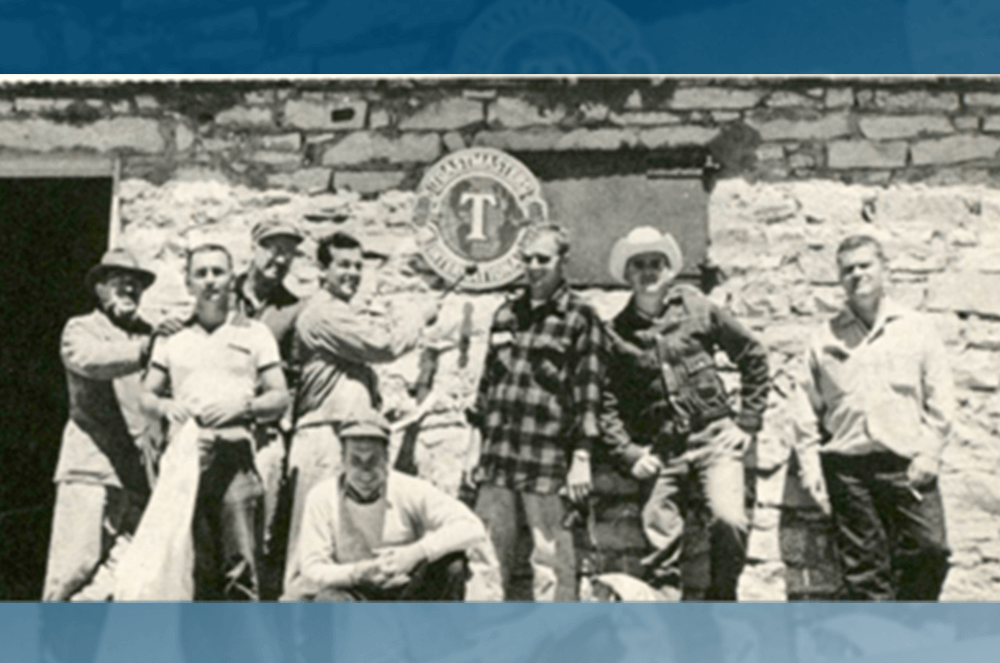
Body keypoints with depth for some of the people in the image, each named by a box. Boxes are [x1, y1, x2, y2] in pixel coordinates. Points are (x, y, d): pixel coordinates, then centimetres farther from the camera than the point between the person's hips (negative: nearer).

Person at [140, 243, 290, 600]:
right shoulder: (172, 338, 18)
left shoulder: (254, 333, 12)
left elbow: (280, 397, 7)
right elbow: (146, 394, 17)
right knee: (194, 568, 1)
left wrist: (244, 405, -12)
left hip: (235, 455, -2)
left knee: (241, 566, -11)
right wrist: (166, 406, -5)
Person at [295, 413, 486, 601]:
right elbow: (312, 574, -13)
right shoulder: (322, 498, -10)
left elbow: (472, 529, -20)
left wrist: (415, 553, -32)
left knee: (453, 564, -27)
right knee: (329, 599, -35)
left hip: (410, 595, 1)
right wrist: (360, 572, -32)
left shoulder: (410, 490, -11)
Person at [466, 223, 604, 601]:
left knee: (551, 562, -3)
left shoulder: (580, 318, 0)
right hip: (497, 458, 5)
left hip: (548, 461, -5)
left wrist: (582, 457, -10)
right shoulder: (506, 315, 16)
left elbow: (589, 390, -4)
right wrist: (480, 440, 17)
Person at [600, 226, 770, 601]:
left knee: (729, 520, -20)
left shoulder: (696, 309, 3)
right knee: (660, 539, 0)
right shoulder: (616, 333, 5)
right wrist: (628, 454, -6)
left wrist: (747, 422, 5)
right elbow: (608, 404, 4)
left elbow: (753, 356, 10)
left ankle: (720, 600, 1)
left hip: (714, 439, -1)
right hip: (660, 452, 2)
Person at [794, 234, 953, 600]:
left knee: (930, 548, -8)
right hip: (848, 465, 1)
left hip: (907, 464, -1)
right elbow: (809, 410, 11)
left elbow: (940, 398, 6)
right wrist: (810, 463, 3)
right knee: (862, 565, 4)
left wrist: (929, 452, -3)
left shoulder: (916, 328, 8)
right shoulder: (826, 338, 10)